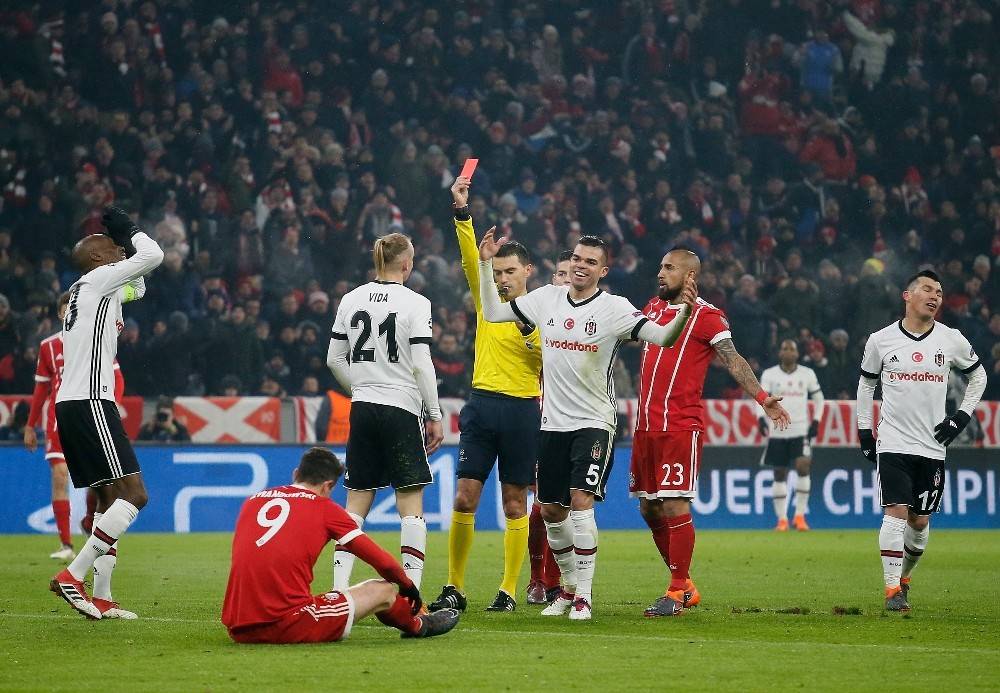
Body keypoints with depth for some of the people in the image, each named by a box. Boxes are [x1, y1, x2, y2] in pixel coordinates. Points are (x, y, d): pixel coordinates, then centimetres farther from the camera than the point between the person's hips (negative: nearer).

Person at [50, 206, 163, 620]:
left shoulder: (83, 291, 22)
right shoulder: (99, 278, -5)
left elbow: (137, 288, 39)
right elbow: (153, 255, -8)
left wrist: (126, 243, 29)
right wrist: (131, 231, 9)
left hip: (71, 404, 10)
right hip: (90, 403, -10)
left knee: (110, 496, 12)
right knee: (134, 494, -13)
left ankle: (101, 598, 6)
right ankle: (72, 576, -18)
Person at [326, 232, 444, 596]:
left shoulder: (350, 300, 6)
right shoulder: (415, 304, -8)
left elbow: (335, 359, 10)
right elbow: (421, 365, -12)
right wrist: (435, 416, -5)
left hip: (362, 409, 5)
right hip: (402, 409, -5)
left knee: (356, 502, 9)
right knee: (411, 503, 0)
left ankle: (339, 589, 2)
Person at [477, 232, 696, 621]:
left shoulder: (614, 308, -8)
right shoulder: (547, 299, 5)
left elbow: (662, 337, -19)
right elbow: (493, 313, 14)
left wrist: (685, 310, -37)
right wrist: (486, 264, 8)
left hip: (593, 423, -5)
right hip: (552, 423, 5)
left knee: (581, 500, -19)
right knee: (551, 510, 8)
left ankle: (584, 595, -13)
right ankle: (569, 586, 27)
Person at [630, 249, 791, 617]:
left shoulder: (707, 316, -6)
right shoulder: (653, 307, 15)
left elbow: (733, 359, -14)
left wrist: (762, 397, -26)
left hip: (681, 427, -8)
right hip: (646, 426, 8)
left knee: (674, 507, -10)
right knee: (649, 509, 10)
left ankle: (676, 593, -2)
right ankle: (685, 585, 23)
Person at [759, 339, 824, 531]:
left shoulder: (807, 374, 6)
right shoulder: (769, 374, 2)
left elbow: (818, 397, 16)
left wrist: (816, 421, 5)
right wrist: (761, 418, -22)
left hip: (801, 429, 0)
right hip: (776, 431, 0)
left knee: (803, 466, -17)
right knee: (779, 474, 4)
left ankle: (800, 516, -8)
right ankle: (782, 519, 11)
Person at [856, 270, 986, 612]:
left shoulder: (952, 340, 1)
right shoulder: (881, 340, 0)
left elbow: (978, 376, 16)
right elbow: (866, 384, 14)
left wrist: (962, 417, 6)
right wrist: (864, 431, 10)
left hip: (933, 446, 2)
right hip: (892, 443, -2)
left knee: (920, 520, 7)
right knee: (896, 512, -14)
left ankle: (904, 576, 31)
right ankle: (892, 589, -13)